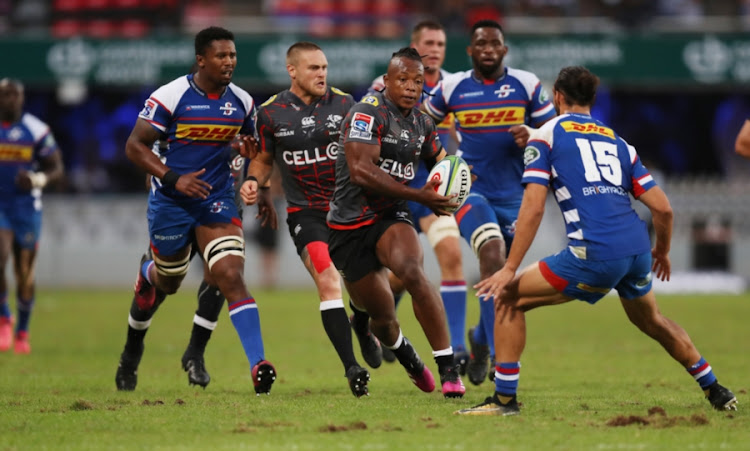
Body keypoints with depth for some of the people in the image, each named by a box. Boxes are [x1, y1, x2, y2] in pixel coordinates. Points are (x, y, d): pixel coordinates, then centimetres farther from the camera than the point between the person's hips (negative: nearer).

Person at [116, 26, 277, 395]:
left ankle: (257, 365, -23)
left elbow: (250, 140, 21)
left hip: (217, 200, 2)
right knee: (168, 283, 16)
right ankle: (148, 273, 57)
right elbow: (135, 146, -13)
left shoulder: (242, 101, 1)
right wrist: (173, 179, -23)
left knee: (232, 278, -15)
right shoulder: (170, 96, -14)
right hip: (171, 202, -2)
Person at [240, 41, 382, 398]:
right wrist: (253, 181, -8)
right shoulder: (271, 113, -2)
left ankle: (365, 333, 42)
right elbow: (263, 159, 12)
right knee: (327, 281, -20)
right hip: (305, 211, -2)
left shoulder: (344, 104, 0)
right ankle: (352, 368, -21)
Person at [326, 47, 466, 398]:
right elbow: (361, 171, -27)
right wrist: (420, 196, -28)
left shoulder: (422, 124, 8)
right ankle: (408, 359, 41)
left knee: (411, 270, -31)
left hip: (391, 218, 3)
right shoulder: (368, 113, -14)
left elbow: (442, 163, 27)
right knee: (382, 315, 3)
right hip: (349, 225, -3)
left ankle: (448, 369, -30)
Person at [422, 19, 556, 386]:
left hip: (513, 196, 3)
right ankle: (502, 358, -29)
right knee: (493, 255, -27)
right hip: (470, 191, -3)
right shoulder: (451, 88, -1)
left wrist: (532, 135, -17)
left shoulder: (527, 85, -1)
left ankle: (480, 339, 43)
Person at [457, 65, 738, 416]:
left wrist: (510, 269, -3)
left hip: (595, 255, -6)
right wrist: (662, 252, 36)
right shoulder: (617, 141, 23)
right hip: (637, 249, 6)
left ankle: (505, 397, 2)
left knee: (509, 300, 7)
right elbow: (662, 207, 17)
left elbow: (533, 207, -3)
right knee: (651, 321, 33)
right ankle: (716, 392, 40)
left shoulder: (546, 135, 9)